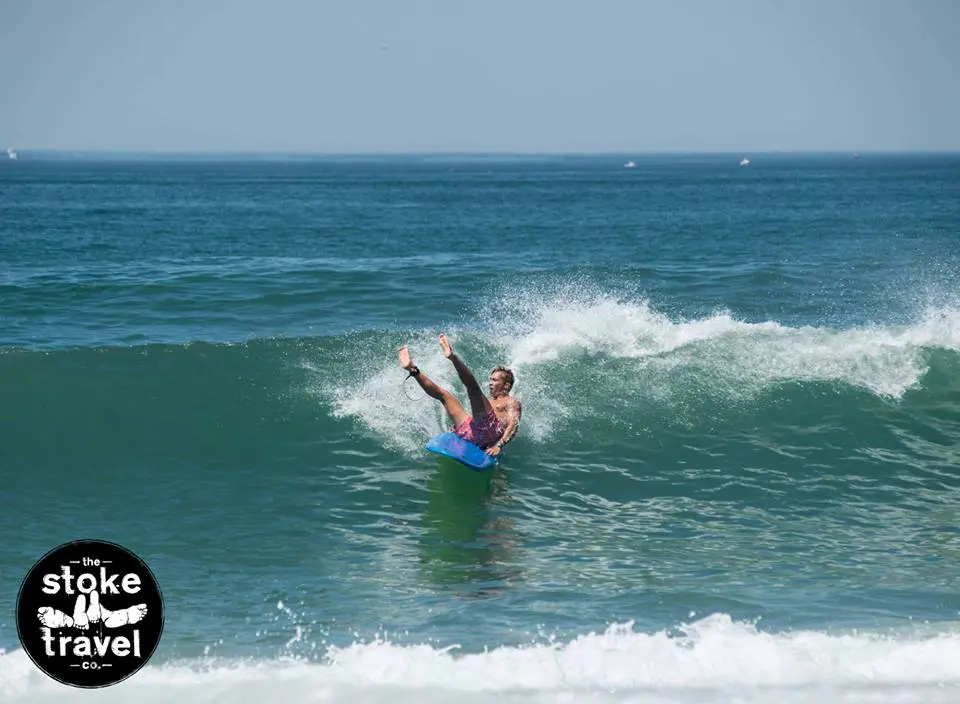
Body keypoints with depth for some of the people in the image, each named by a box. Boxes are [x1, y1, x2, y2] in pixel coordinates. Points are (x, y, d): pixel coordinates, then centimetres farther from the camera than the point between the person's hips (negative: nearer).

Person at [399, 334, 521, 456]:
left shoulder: (512, 402, 16)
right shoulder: (488, 402, 41)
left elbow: (513, 425, -2)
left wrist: (499, 445, -18)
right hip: (467, 431, 7)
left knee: (472, 386, -21)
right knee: (443, 394, 13)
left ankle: (453, 357, -43)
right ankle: (413, 370, -2)